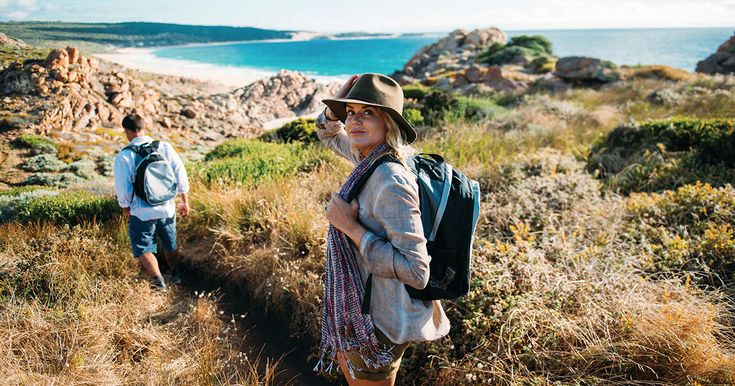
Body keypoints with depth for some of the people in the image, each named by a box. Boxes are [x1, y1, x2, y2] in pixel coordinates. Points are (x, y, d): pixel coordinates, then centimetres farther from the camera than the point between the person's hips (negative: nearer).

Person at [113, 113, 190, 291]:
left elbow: (122, 188, -9)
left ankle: (159, 281, -6)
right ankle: (175, 276, 38)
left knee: (144, 249, 9)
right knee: (170, 245, 22)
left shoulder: (123, 156, -12)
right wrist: (184, 201, 9)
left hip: (141, 213, -4)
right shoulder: (165, 147, -3)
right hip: (167, 209, 4)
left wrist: (125, 208, 9)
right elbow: (180, 175, -1)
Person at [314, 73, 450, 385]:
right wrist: (336, 108, -4)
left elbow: (416, 271, -32)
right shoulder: (369, 157, -4)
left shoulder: (391, 181, -30)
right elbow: (330, 134, 17)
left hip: (379, 322, -9)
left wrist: (351, 227, -29)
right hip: (358, 304, 9)